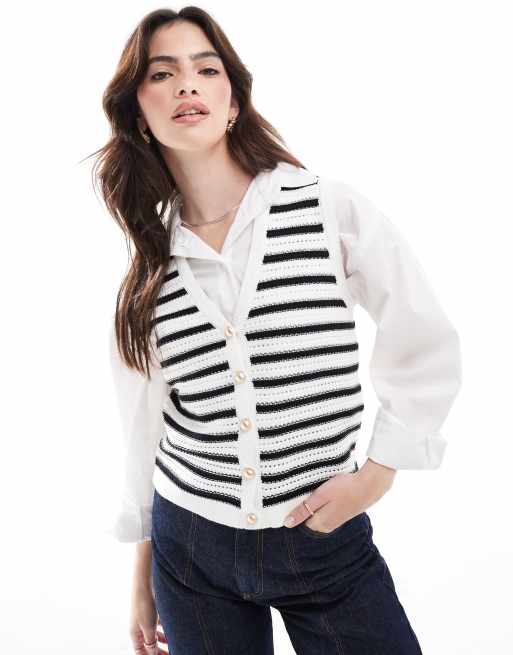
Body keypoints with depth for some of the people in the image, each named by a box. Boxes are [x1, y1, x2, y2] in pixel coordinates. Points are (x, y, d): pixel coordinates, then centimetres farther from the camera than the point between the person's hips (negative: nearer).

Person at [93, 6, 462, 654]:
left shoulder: (330, 207, -9)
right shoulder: (149, 266, 0)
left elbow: (429, 351, -3)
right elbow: (146, 424, 7)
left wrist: (376, 472, -9)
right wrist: (142, 575, 14)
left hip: (327, 541, -2)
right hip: (192, 548, 3)